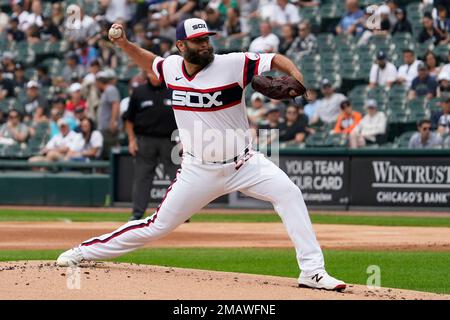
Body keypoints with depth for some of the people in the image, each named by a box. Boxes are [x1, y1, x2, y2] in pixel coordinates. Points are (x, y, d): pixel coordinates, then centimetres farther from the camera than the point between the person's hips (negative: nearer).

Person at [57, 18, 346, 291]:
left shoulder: (233, 64, -13)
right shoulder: (171, 67, 0)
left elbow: (275, 59, -15)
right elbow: (149, 62, 22)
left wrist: (295, 74, -35)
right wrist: (125, 44, 7)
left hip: (243, 164, -1)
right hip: (199, 171, 2)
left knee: (289, 193, -24)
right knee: (158, 226, 3)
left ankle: (313, 271, -21)